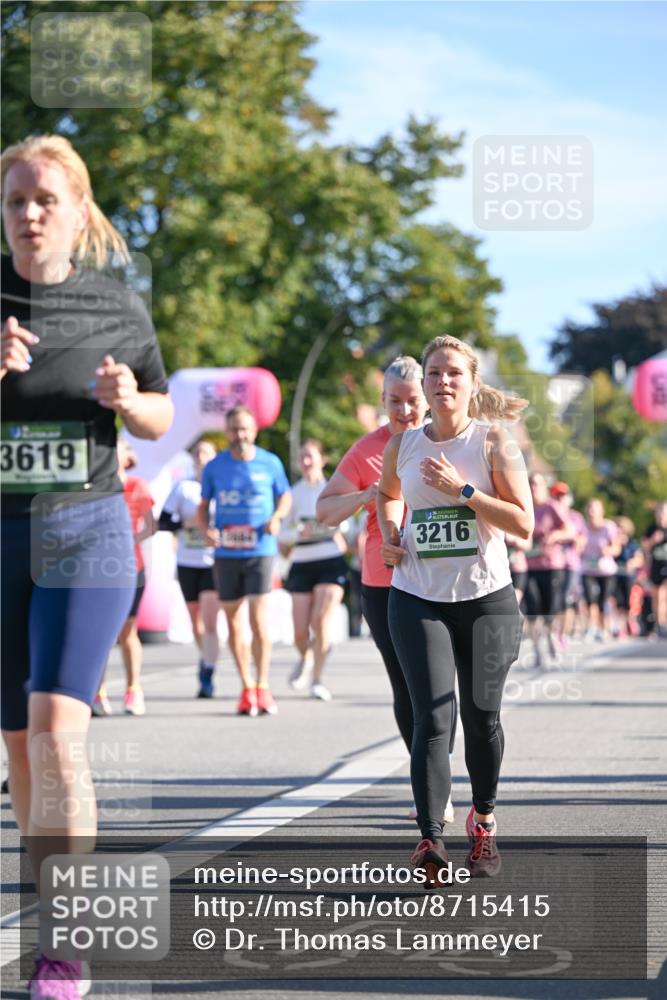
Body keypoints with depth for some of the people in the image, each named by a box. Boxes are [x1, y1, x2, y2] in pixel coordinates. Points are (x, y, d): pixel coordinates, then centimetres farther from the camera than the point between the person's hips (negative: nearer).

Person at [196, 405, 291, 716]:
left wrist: (277, 516, -6)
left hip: (260, 551, -2)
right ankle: (247, 688, 17)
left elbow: (285, 496, 14)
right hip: (226, 553, 2)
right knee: (233, 623, 5)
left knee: (259, 618, -10)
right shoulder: (214, 467, 4)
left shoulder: (270, 463, 1)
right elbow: (203, 506, 12)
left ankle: (263, 687, -1)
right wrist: (206, 530, -9)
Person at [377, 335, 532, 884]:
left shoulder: (493, 442, -4)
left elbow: (524, 523, -9)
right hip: (417, 600, 1)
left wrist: (462, 490, -17)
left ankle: (483, 820, 32)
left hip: (486, 600, -1)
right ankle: (431, 839, -23)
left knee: (481, 718, 9)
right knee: (432, 718, -14)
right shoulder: (402, 445, 5)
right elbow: (388, 494, 28)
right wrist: (391, 537, 9)